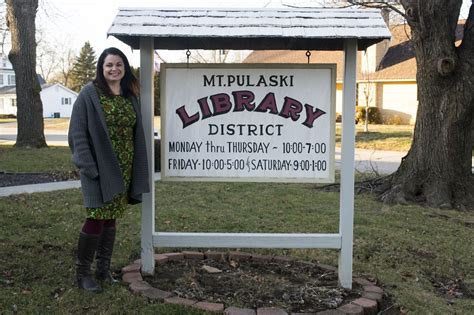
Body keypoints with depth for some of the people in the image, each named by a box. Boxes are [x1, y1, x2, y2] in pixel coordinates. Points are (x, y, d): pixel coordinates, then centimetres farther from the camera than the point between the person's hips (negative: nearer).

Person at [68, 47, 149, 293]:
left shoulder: (129, 96, 10)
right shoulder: (89, 94, -6)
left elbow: (136, 133, 14)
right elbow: (78, 133, -9)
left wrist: (137, 170, 9)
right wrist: (88, 167, -17)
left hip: (123, 170, 5)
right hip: (100, 169, -5)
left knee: (111, 219, 11)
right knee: (96, 219, -6)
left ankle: (103, 269, 23)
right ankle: (82, 273, 10)